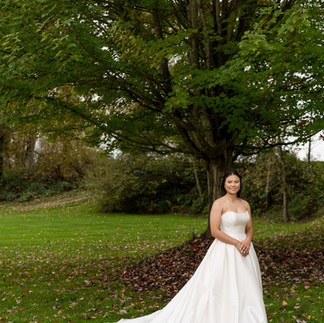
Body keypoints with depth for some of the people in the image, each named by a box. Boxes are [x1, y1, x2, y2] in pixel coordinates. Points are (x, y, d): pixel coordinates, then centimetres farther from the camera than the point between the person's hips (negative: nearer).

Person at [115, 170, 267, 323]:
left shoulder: (245, 204, 10)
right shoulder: (219, 203, -9)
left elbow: (250, 228, 13)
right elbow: (215, 231, -16)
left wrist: (247, 240, -9)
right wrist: (237, 243, -18)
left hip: (244, 251, 6)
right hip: (225, 251, -6)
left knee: (245, 292, 9)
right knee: (220, 290, -4)